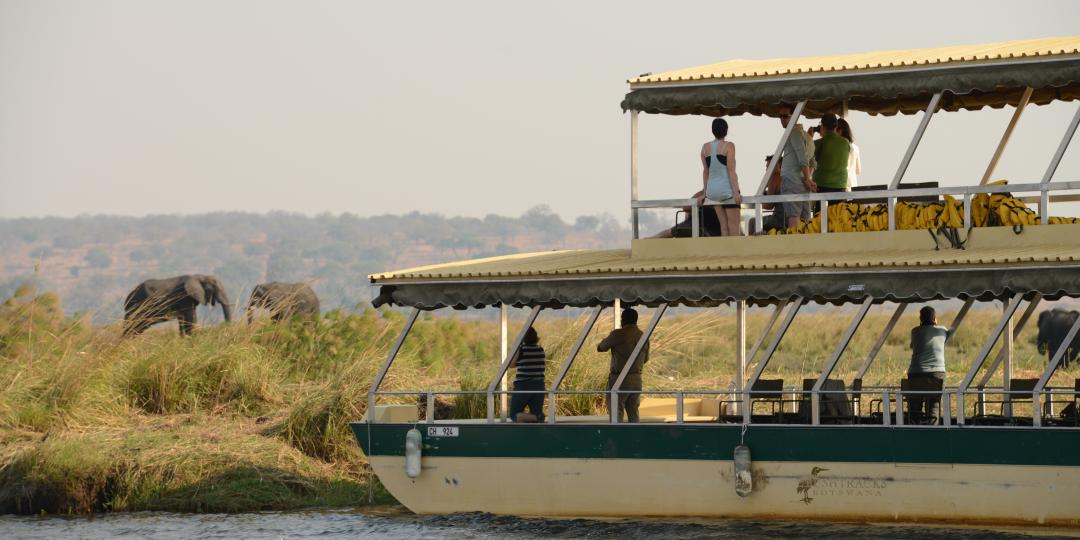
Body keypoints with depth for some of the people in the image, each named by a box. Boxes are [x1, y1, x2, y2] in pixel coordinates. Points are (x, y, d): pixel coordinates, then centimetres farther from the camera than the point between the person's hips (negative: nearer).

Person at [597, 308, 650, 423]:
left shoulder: (618, 334, -11)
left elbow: (600, 348, 2)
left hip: (619, 378, -6)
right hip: (636, 379, 6)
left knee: (616, 413, -5)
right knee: (633, 413, 12)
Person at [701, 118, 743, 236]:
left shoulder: (705, 147, 7)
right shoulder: (728, 146, -7)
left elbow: (705, 172, 10)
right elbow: (731, 170, -13)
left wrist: (705, 193, 15)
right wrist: (736, 192, -14)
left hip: (712, 190, 6)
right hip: (727, 189, -6)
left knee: (723, 224, 10)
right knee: (733, 225, -4)